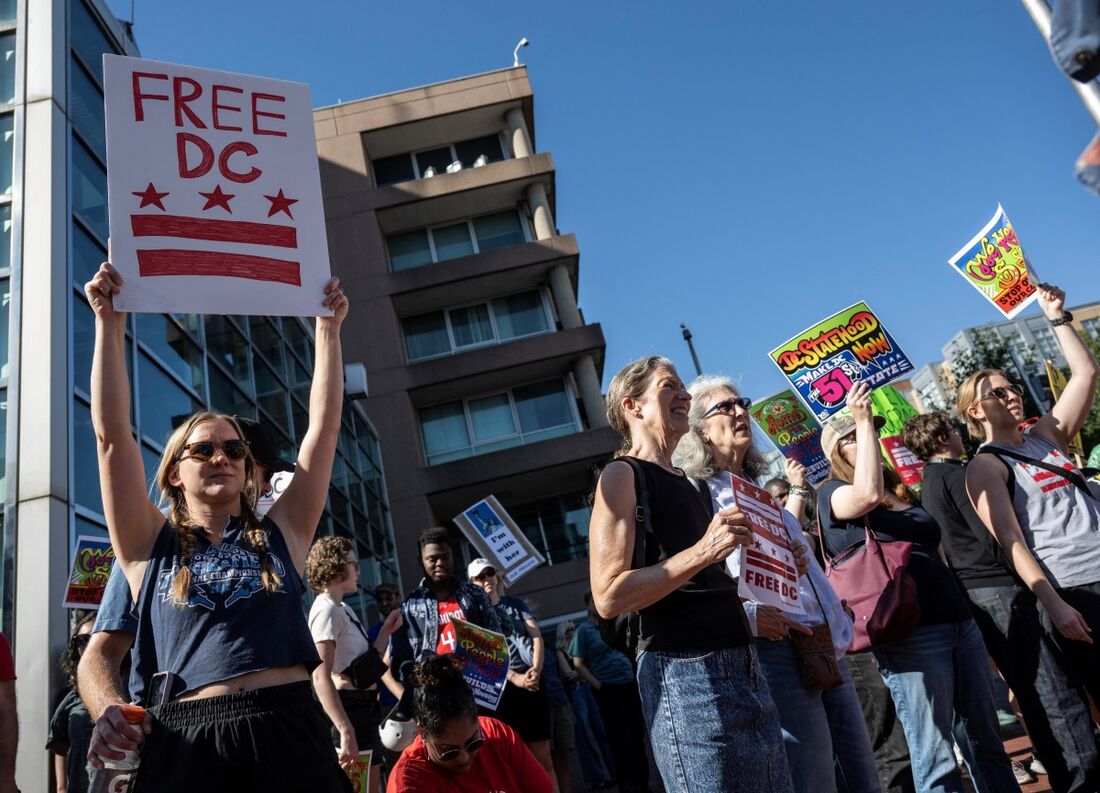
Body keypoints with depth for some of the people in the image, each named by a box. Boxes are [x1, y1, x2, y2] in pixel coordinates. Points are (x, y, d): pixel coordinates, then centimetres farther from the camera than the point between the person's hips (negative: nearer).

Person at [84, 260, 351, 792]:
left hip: (293, 738, 1)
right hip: (189, 747, -1)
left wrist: (329, 327, 11)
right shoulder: (152, 547, 11)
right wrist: (110, 323, 2)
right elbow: (112, 434, 4)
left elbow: (324, 427, 12)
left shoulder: (280, 536, 14)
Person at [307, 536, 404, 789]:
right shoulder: (327, 610, -15)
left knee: (370, 785, 16)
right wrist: (345, 730, -34)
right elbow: (321, 676, -27)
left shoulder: (343, 609, 15)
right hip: (349, 709, -10)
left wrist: (386, 631, 11)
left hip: (363, 707, 10)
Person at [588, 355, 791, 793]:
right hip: (684, 670, -8)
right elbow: (609, 597, -17)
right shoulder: (622, 475, -6)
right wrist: (702, 551, -22)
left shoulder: (691, 485, 19)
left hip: (744, 665, 8)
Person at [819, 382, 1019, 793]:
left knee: (988, 741, 13)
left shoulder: (904, 491, 20)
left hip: (959, 622, 7)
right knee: (935, 755, -1)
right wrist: (862, 420, -20)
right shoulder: (833, 493, -1)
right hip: (909, 634, -7)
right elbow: (869, 494, -25)